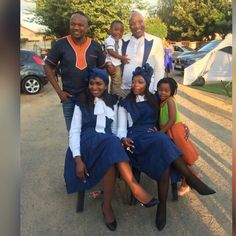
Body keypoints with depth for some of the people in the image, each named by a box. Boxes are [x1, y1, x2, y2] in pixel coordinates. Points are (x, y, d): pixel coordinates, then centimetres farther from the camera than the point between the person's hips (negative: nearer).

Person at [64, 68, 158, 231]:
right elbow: (74, 131, 0)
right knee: (112, 144, -34)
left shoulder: (112, 102, 16)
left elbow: (114, 129, 13)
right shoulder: (82, 103, 9)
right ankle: (135, 188, -29)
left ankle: (107, 206, -24)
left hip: (108, 144, 2)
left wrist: (122, 140, -11)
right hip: (87, 143, -2)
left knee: (111, 158, -35)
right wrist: (78, 159, -14)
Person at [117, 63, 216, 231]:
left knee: (164, 160, -33)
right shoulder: (125, 104, 12)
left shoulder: (154, 100, 21)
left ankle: (162, 206, -28)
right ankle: (191, 178, -29)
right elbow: (122, 127, 4)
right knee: (163, 142, -36)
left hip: (154, 137, 3)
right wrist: (124, 138, -18)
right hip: (136, 139, -3)